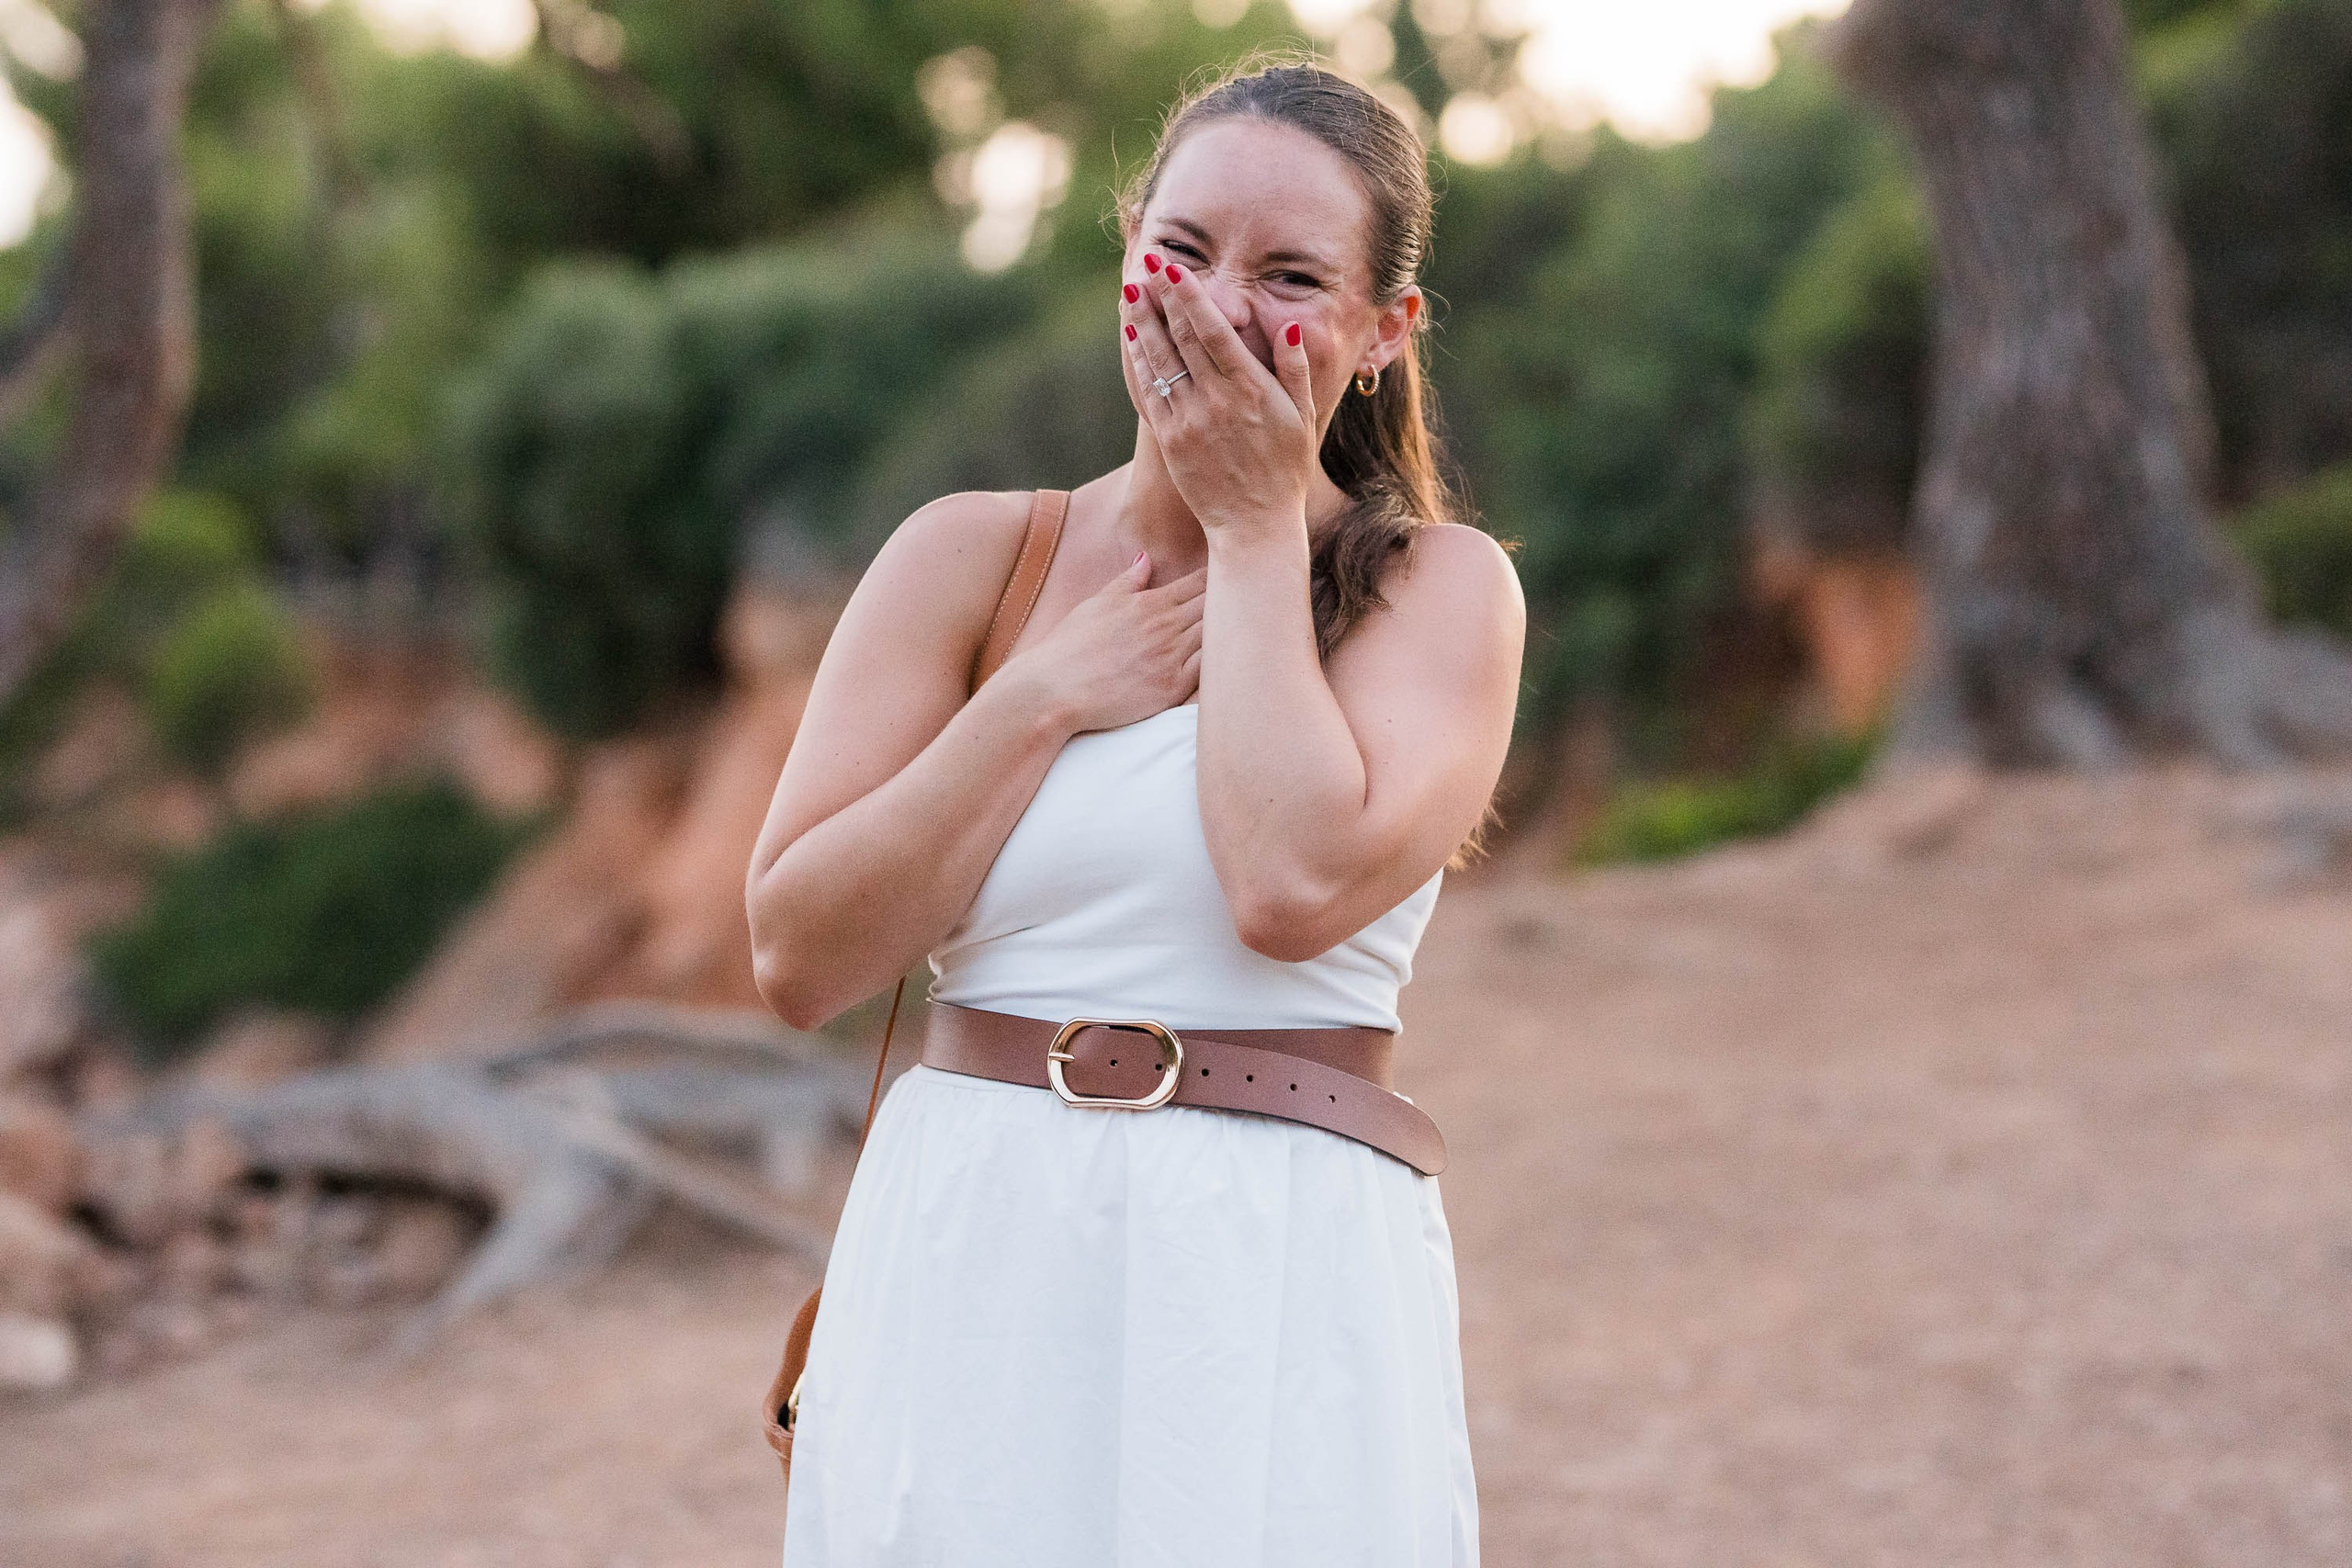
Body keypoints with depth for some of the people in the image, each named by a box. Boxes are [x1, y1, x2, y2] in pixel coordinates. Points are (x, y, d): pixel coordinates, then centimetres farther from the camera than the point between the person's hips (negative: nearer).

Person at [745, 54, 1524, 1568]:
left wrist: (1257, 530, -7)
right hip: (964, 1273, 2)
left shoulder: (1443, 586, 1)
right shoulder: (965, 555, 6)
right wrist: (1046, 697, -7)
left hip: (1283, 1287, -1)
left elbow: (1294, 886, -18)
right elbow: (799, 957, -1)